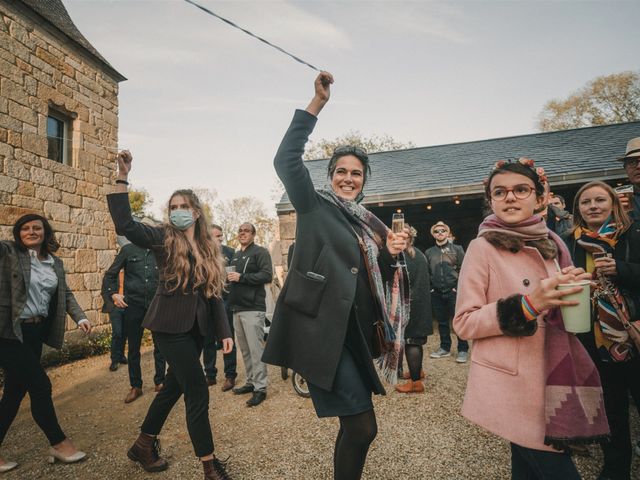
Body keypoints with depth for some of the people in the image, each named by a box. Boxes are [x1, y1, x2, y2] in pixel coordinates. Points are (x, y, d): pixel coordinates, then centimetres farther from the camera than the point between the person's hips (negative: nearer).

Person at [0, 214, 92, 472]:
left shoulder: (55, 263, 10)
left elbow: (65, 294, 11)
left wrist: (80, 317, -1)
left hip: (35, 333, 6)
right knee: (41, 385, -4)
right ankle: (59, 444, 12)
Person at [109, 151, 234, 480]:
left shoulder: (209, 248, 10)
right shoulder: (163, 238, -3)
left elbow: (214, 292, 10)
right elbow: (124, 225, -21)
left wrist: (224, 331, 5)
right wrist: (122, 179, -24)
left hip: (196, 327, 6)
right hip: (170, 325, -6)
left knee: (173, 387, 17)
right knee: (198, 394, -6)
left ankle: (143, 446, 38)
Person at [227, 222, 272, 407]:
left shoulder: (260, 252, -4)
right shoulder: (236, 255, 22)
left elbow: (267, 275, -16)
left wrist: (241, 277, -18)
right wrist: (229, 278, 9)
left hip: (253, 308, -8)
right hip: (237, 308, 8)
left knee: (256, 348, -8)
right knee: (244, 349, 12)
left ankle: (260, 388, -2)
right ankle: (251, 382, 22)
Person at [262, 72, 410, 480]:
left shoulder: (368, 223, 16)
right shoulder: (314, 207, 0)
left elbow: (375, 278, 18)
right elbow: (286, 160, -15)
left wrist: (391, 254, -1)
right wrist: (318, 104, -16)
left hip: (356, 333, 7)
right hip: (322, 331, -7)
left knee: (353, 426, 18)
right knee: (363, 427, -7)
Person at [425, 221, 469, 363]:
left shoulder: (457, 249, 3)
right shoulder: (429, 252, 11)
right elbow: (426, 272, 13)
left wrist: (459, 287, -10)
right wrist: (430, 287, 3)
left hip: (453, 291, -3)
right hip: (436, 293, 3)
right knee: (442, 321, 11)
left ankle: (463, 350, 9)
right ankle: (445, 348, 23)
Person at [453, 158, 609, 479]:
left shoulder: (553, 244, 7)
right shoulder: (482, 248, -11)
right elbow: (464, 323, -13)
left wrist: (576, 291, -1)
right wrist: (526, 304, -23)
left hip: (555, 376, 6)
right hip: (511, 383, -5)